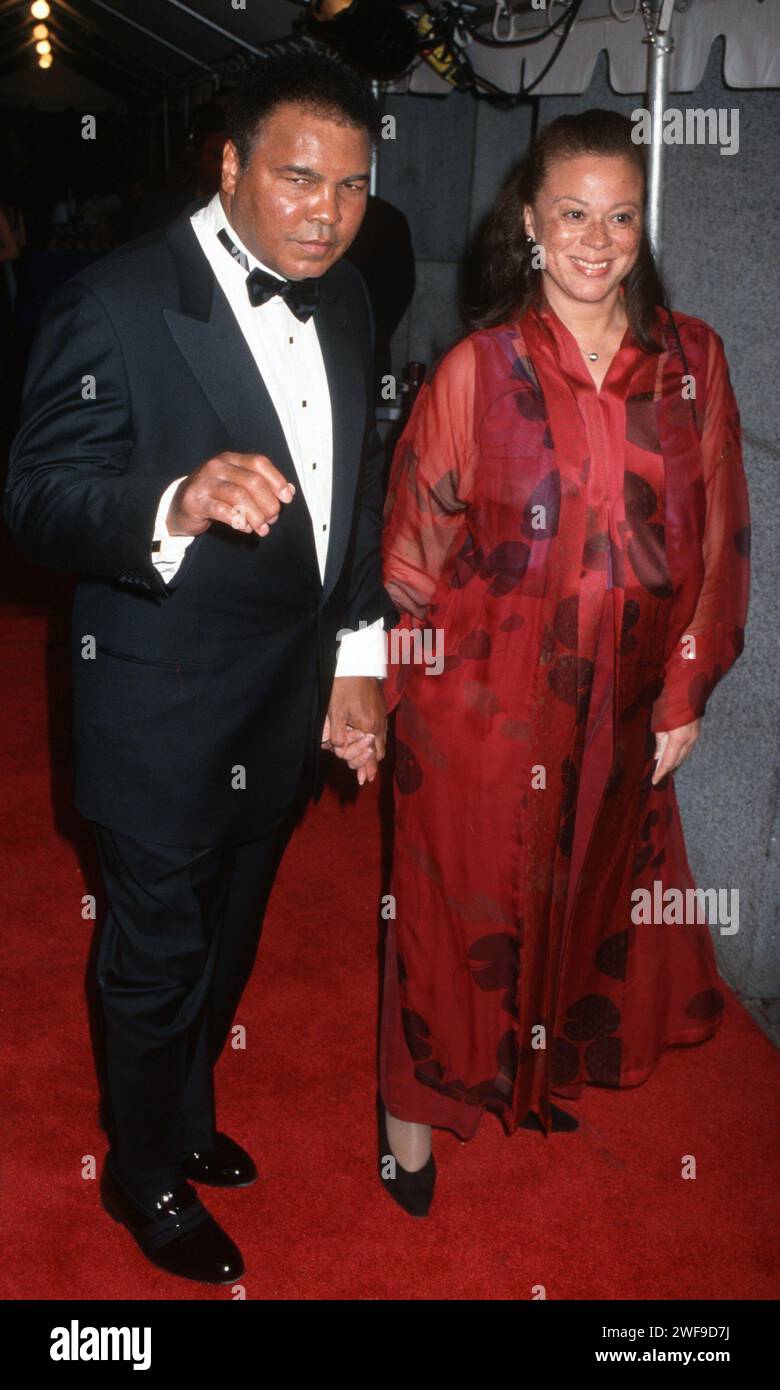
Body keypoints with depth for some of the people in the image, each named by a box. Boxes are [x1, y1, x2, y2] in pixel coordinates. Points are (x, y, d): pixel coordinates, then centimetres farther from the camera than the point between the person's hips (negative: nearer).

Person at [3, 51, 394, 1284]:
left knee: (228, 938, 25)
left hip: (293, 699, 7)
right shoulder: (117, 303, -19)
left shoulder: (343, 300, 2)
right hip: (167, 711, -6)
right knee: (157, 957, 12)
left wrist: (358, 658, 8)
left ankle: (187, 1113, 51)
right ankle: (144, 1172, 39)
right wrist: (175, 505, -42)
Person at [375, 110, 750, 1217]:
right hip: (484, 699, -3)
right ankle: (419, 1112, 32)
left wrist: (686, 693, 3)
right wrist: (414, 675, -4)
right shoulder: (479, 365, -9)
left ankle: (546, 1074, 46)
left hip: (622, 706, 4)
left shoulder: (691, 359, -1)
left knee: (590, 896, 20)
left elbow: (717, 536, 3)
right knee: (464, 902, 10)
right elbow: (415, 537, -4)